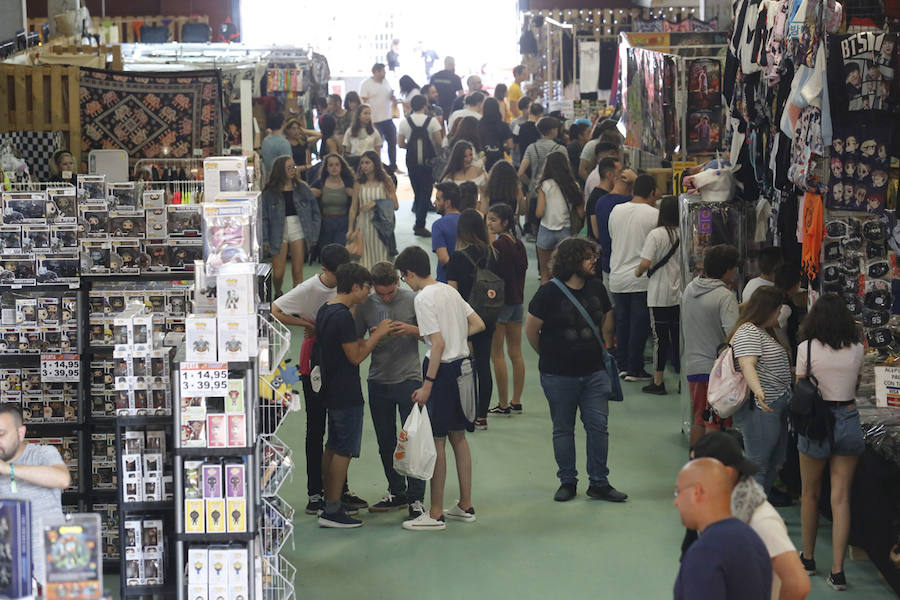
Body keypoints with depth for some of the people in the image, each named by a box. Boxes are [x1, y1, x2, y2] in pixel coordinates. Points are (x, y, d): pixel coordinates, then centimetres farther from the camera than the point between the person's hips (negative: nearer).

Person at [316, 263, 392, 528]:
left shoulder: (325, 311, 11)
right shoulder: (343, 316, -21)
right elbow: (356, 356, -18)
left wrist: (372, 337, 12)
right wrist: (377, 335, -10)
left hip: (331, 392, 10)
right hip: (346, 394, -10)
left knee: (333, 447, 15)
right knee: (344, 451, -5)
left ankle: (329, 505, 20)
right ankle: (332, 511, -4)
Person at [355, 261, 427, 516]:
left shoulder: (412, 300, -4)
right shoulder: (365, 305, 2)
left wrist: (410, 330, -18)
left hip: (408, 380, -4)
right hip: (378, 381, 4)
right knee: (386, 442, 11)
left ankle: (416, 496, 2)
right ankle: (397, 493, 23)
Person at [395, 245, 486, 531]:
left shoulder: (424, 298, -14)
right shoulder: (450, 291, 11)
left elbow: (438, 343, -20)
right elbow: (478, 324, 15)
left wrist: (427, 385, -19)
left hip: (442, 369, -9)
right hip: (463, 367, 9)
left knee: (436, 440, -2)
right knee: (458, 437, 16)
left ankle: (436, 514, 2)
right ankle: (465, 506, 22)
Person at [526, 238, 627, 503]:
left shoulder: (596, 287, 4)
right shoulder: (550, 292, -11)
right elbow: (531, 328, -3)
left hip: (594, 372, 3)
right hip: (558, 375, -3)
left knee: (598, 426, 1)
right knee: (563, 429, 8)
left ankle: (599, 483, 10)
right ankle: (567, 482, 19)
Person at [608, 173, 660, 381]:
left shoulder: (616, 211, 4)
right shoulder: (653, 214, -11)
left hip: (617, 276, 5)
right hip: (641, 279, -5)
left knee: (622, 323, 14)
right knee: (639, 324, 1)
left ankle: (623, 365, 19)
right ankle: (635, 369, 3)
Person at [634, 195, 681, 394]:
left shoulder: (656, 234, -13)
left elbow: (646, 263, -18)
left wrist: (638, 272, 3)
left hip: (660, 294, -4)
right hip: (680, 294, 4)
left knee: (660, 336, 3)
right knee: (678, 336, 12)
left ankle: (658, 381, 8)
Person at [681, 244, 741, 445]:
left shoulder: (689, 289, 7)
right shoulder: (726, 296, -16)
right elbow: (733, 333, -27)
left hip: (693, 366, 7)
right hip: (716, 368, -7)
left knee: (699, 421, 18)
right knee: (715, 425, -3)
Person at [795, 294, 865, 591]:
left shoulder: (807, 348, -9)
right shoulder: (857, 349, -1)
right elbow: (856, 387, 12)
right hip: (848, 420, 2)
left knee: (810, 495, 16)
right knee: (841, 498, 3)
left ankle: (808, 558, 27)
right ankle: (837, 571, 0)